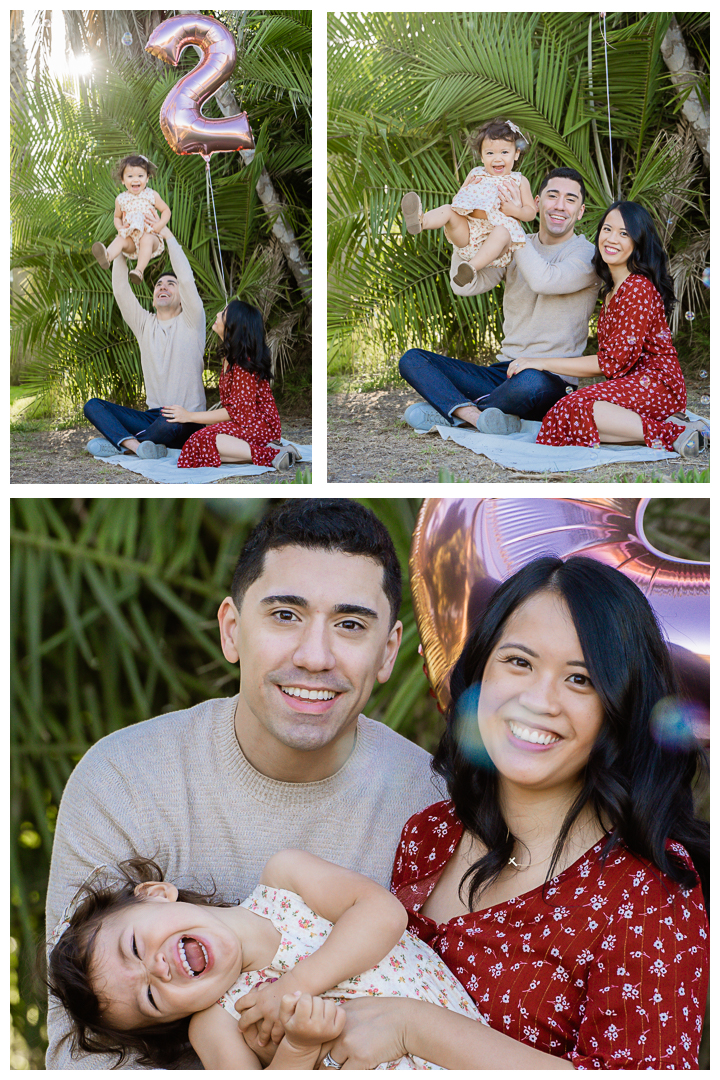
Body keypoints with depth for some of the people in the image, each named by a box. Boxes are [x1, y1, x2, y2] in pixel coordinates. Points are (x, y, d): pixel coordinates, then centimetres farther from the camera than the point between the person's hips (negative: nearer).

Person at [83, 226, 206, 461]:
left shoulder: (191, 323, 3)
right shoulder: (144, 325, 16)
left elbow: (187, 279, -11)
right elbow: (120, 289, 7)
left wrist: (168, 236, -7)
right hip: (154, 416, 5)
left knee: (170, 424, -41)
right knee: (93, 405, -13)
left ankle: (117, 442, -17)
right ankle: (136, 445, -37)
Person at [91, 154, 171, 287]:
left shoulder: (151, 195, 3)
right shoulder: (121, 199, 9)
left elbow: (166, 210, 9)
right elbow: (117, 217, 24)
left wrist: (160, 224, -10)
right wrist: (119, 227, 0)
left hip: (150, 235, -2)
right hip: (131, 237, 2)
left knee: (146, 240, -37)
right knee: (120, 240, -30)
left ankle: (139, 270, -50)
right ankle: (107, 257, -61)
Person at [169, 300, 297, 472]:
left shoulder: (244, 363, -18)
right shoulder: (229, 357, 11)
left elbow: (237, 411, -18)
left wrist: (189, 416, -14)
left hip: (262, 425, -10)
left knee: (204, 440, -28)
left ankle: (269, 454, -27)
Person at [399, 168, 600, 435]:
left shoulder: (588, 255, -2)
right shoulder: (513, 248, 14)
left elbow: (544, 281, -23)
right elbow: (464, 286, 0)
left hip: (554, 382, -6)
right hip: (503, 372, 6)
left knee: (532, 382, -43)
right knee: (412, 359, -8)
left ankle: (451, 408, -17)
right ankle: (477, 416, -33)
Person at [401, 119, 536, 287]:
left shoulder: (519, 181, 15)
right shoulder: (476, 175, 21)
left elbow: (531, 211, 11)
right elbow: (457, 199, 23)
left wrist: (515, 210, -11)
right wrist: (465, 205, -2)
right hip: (467, 235, 3)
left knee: (503, 233, -37)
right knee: (447, 209, -20)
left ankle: (472, 267, -57)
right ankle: (420, 221, -53)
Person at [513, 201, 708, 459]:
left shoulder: (638, 288, -12)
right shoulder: (612, 288, 18)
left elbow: (614, 361, -14)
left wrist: (544, 363, -10)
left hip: (656, 382, -10)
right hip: (630, 382, 10)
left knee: (576, 407, -30)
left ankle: (671, 431, -23)